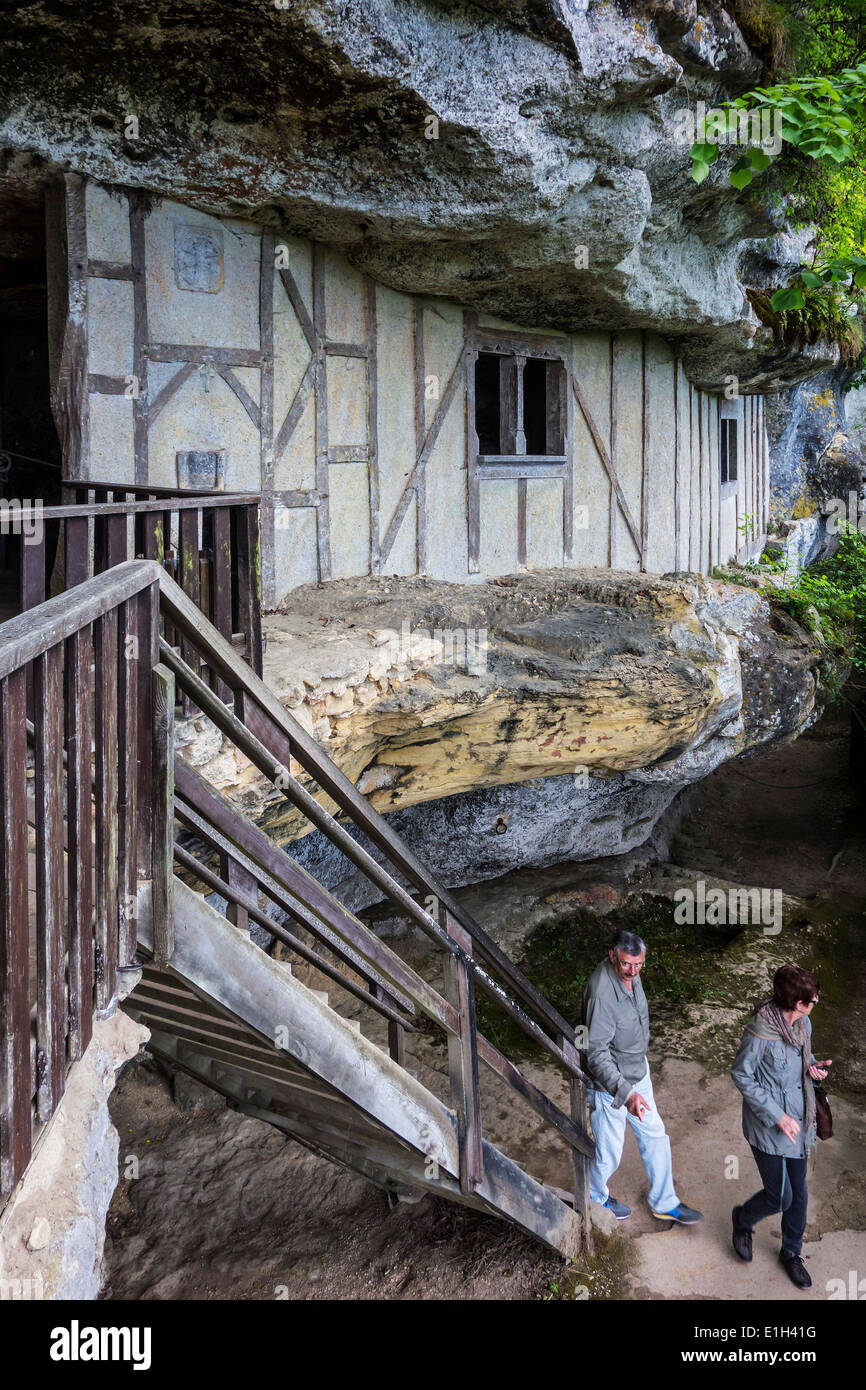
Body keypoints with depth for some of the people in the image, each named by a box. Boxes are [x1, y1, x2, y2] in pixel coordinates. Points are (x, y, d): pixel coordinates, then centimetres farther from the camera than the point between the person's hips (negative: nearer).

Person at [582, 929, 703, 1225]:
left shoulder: (629, 974, -8)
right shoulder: (601, 994, -36)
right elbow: (596, 1054, -33)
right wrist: (626, 1092, -43)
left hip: (638, 1072, 8)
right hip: (609, 1083, -8)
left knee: (655, 1135, 20)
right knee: (610, 1153, 11)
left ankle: (664, 1203, 39)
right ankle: (596, 1198, 40)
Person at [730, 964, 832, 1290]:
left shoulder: (803, 1024, -5)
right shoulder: (759, 1032, -27)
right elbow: (741, 1076, -17)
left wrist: (813, 1067, -10)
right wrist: (777, 1116, -19)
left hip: (798, 1122, 7)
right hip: (768, 1127, -6)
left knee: (798, 1194, 17)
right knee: (780, 1198, 2)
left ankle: (791, 1252, 39)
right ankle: (743, 1220, 33)